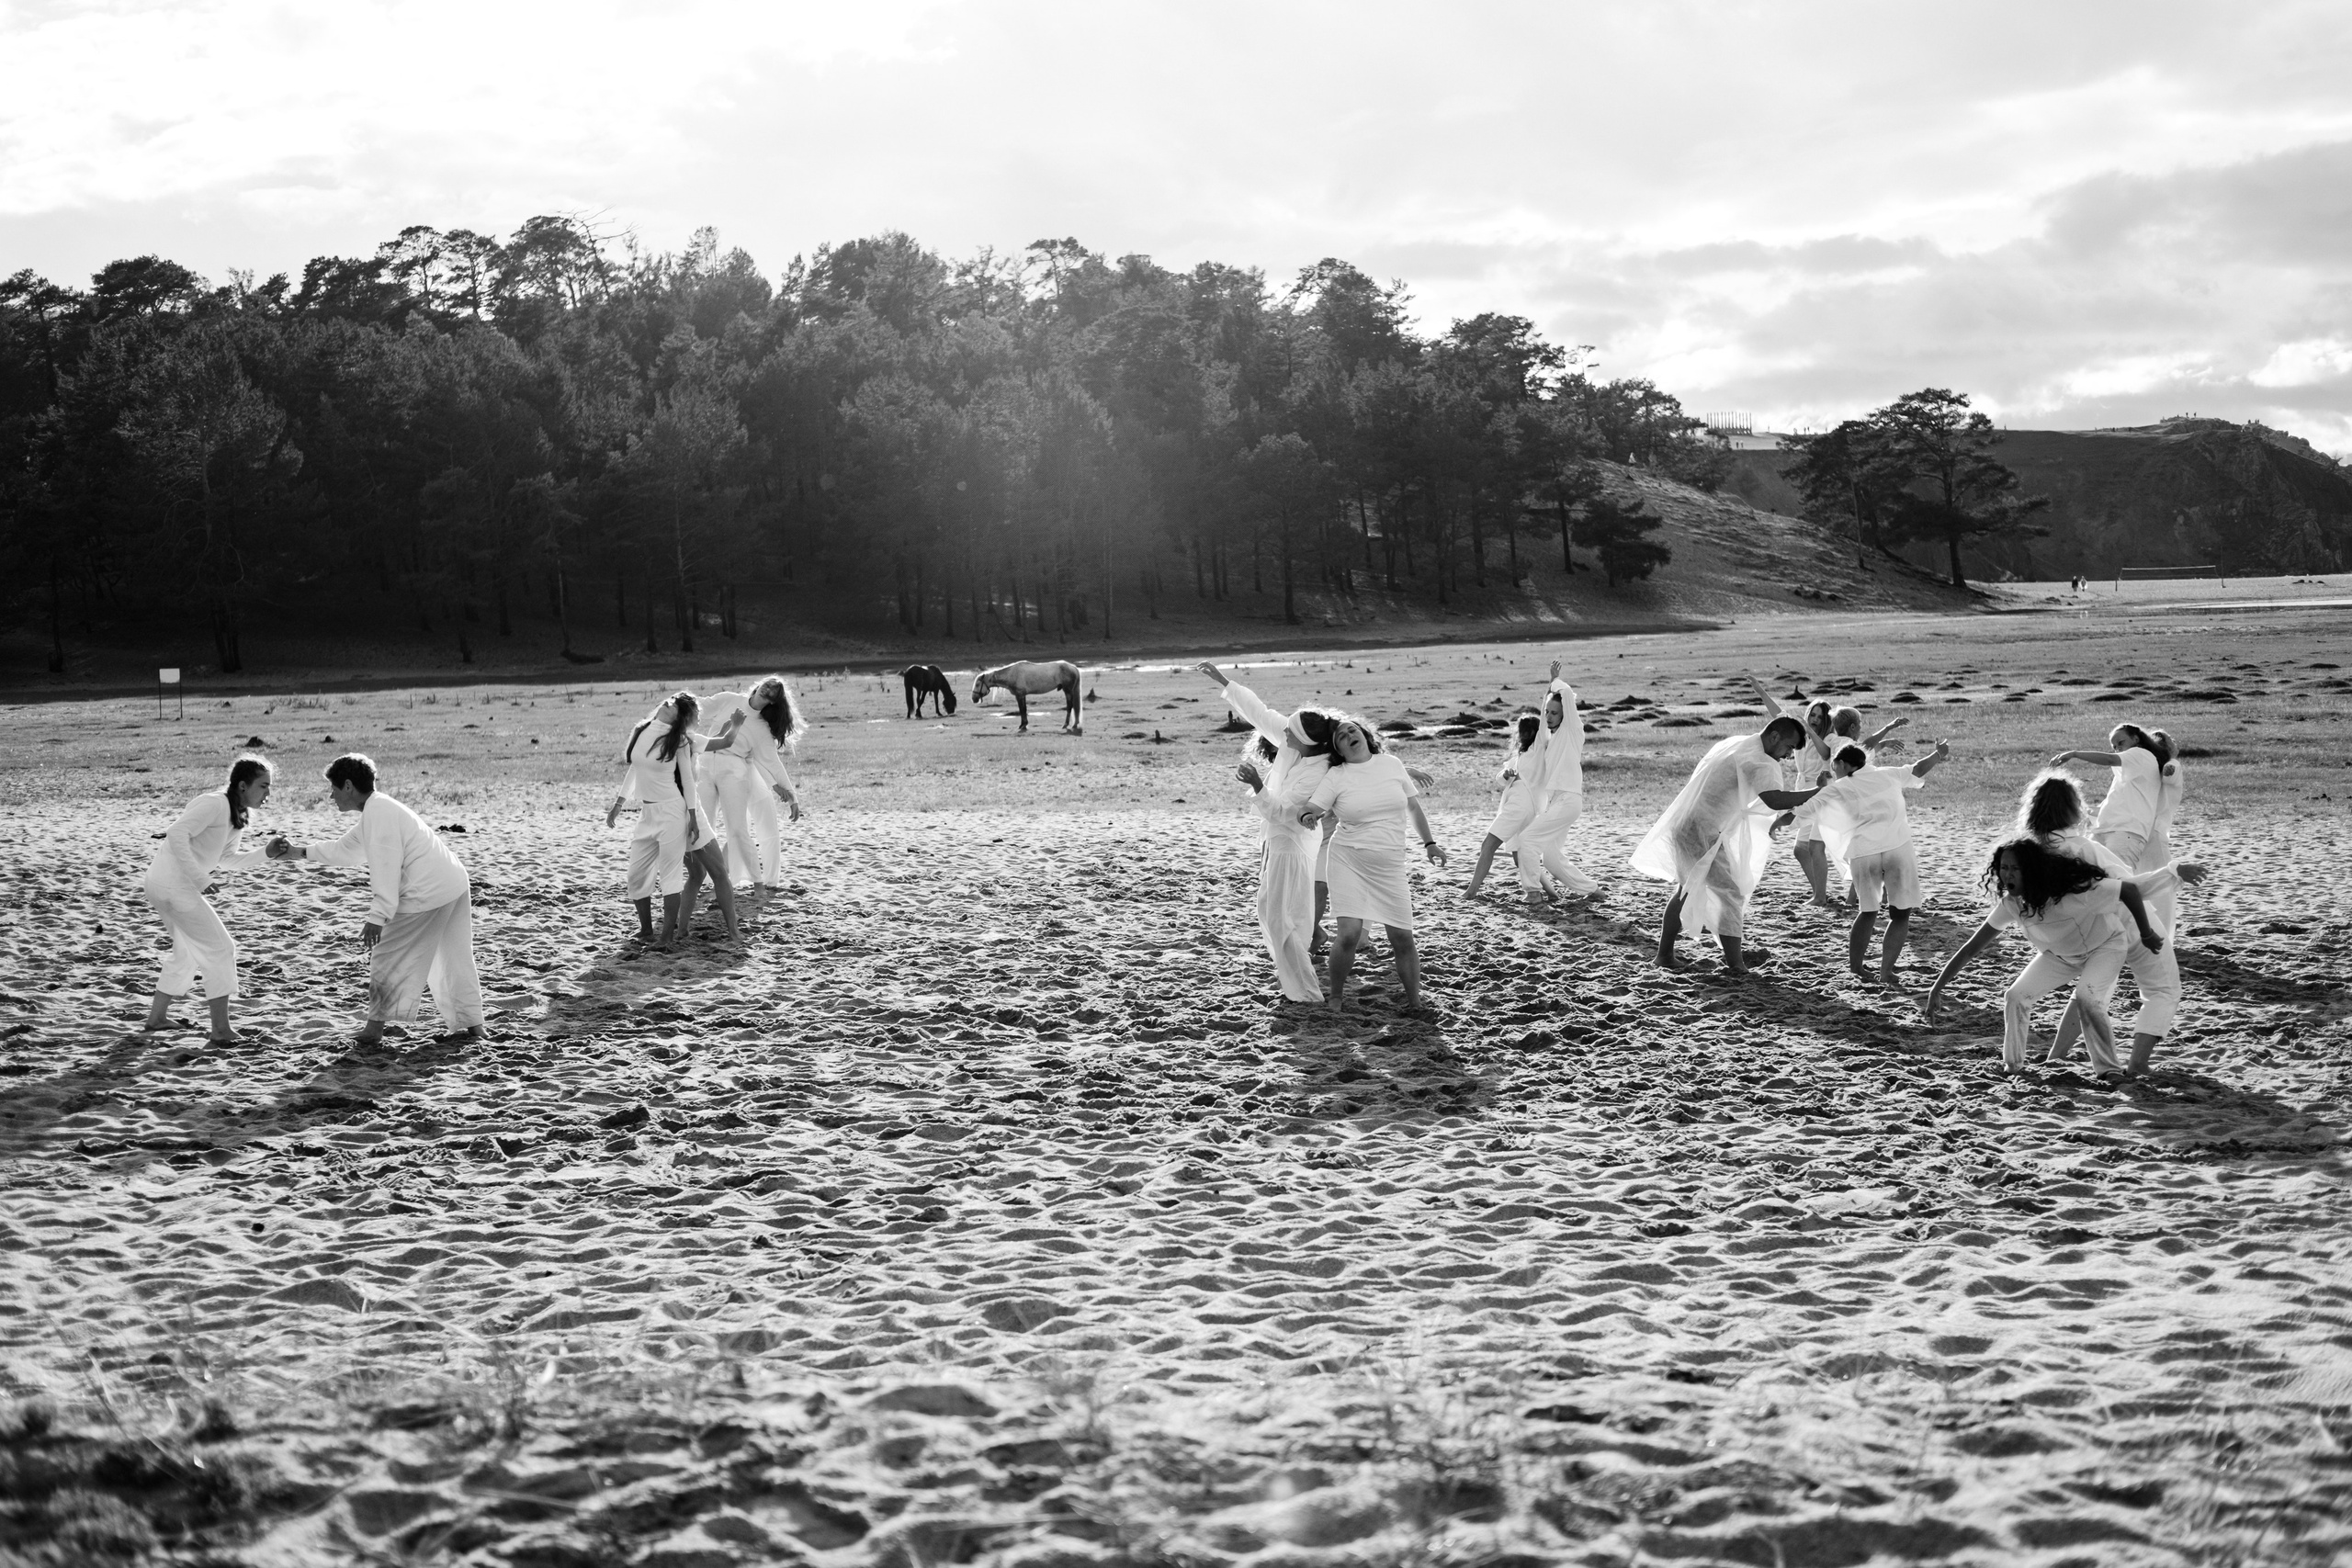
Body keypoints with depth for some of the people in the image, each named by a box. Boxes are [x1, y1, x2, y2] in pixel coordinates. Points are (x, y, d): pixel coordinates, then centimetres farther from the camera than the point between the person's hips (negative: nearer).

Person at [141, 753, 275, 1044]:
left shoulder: (238, 816, 11)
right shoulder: (215, 804, -18)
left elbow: (228, 859, 17)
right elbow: (178, 834, -28)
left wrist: (266, 851, 4)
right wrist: (199, 878, -28)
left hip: (161, 886, 10)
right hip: (175, 885, -10)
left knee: (187, 951, 25)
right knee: (220, 949, -4)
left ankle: (157, 1016, 33)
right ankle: (221, 1030, -1)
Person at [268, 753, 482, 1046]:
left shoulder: (377, 811, -11)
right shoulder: (377, 810, 22)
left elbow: (385, 868, -18)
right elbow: (345, 850, 34)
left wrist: (377, 917, -19)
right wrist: (298, 852, 30)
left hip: (429, 891, -10)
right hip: (455, 882, 10)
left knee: (388, 954, 1)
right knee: (453, 958, 17)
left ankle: (376, 1025, 5)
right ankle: (469, 1024, 20)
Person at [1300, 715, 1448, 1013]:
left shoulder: (1391, 764, 4)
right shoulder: (1336, 776, -4)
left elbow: (1413, 806, 15)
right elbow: (1312, 812, -11)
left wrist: (1429, 843, 17)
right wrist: (1308, 817, -34)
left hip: (1389, 867, 2)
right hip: (1348, 862, -2)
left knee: (1402, 937, -1)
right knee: (1349, 934, -15)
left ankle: (1415, 1002, 15)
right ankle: (1336, 997, 5)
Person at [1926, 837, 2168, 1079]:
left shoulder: (2072, 892, -40)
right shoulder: (2010, 905, -23)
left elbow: (2130, 889, -31)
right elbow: (1970, 949, -18)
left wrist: (2147, 936, -20)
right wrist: (1936, 990, -23)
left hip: (2105, 944, -5)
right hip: (2059, 954, 5)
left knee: (2086, 996, -30)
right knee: (2015, 996, -10)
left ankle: (2109, 1068, -14)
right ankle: (2012, 1063, 10)